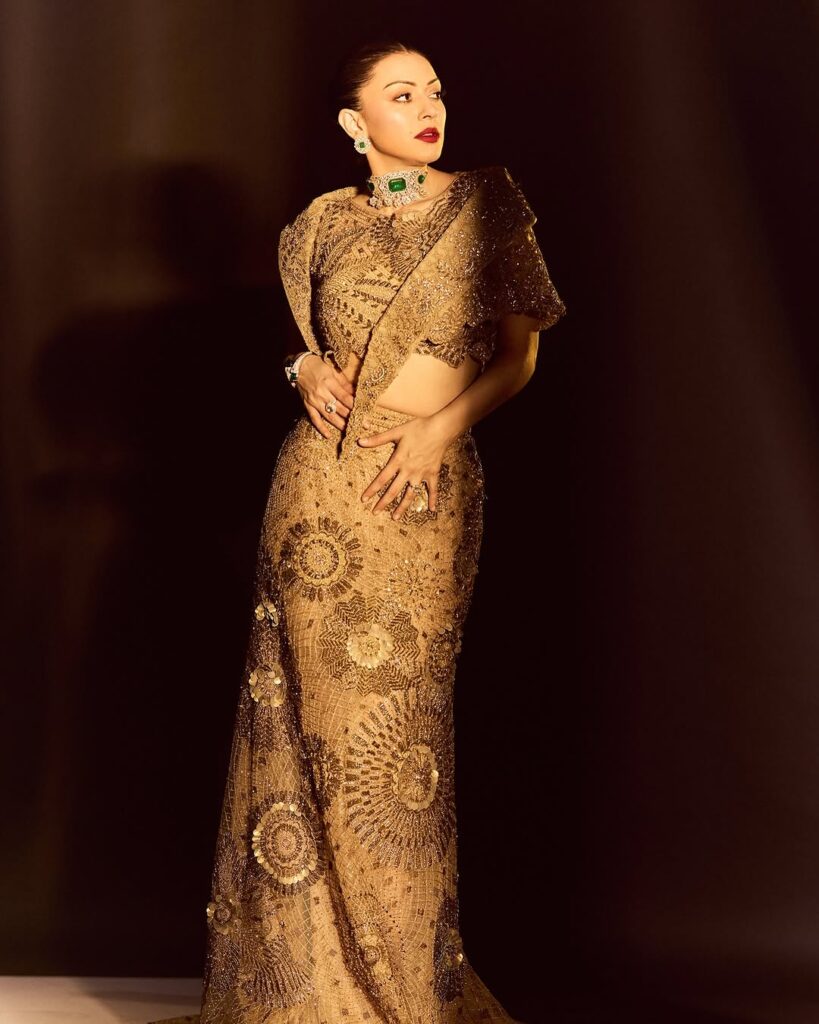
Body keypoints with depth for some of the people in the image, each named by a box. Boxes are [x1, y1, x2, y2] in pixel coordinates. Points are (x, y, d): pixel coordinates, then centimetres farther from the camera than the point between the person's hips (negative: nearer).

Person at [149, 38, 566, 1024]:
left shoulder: (486, 202, 6)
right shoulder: (324, 222, 10)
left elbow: (519, 351, 5)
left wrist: (440, 428, -10)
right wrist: (308, 370, 0)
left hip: (430, 486, -1)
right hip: (323, 477, 2)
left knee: (401, 712, 0)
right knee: (318, 702, 2)